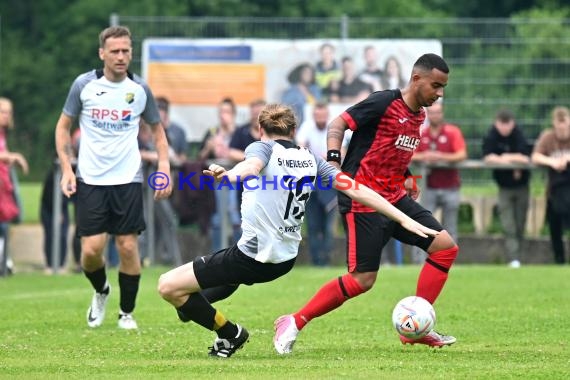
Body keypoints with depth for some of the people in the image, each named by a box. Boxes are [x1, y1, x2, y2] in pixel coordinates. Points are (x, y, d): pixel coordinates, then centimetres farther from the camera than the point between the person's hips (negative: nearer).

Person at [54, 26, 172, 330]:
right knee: (91, 249, -8)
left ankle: (127, 313, 13)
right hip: (90, 179, -1)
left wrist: (164, 167, 3)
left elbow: (157, 129, 16)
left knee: (128, 247, -4)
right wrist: (67, 168, -2)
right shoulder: (84, 85, -2)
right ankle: (100, 292, 24)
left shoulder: (140, 89, 2)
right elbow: (63, 126, 8)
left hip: (128, 179, 1)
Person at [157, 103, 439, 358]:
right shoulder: (310, 159, 8)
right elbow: (356, 190, 1)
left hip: (254, 259, -8)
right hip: (285, 259, 8)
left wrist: (228, 175, -53)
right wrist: (405, 220, 2)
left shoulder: (262, 148, -6)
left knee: (169, 286, -3)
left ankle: (229, 335, 2)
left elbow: (252, 167, -31)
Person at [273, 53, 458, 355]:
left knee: (445, 246, -2)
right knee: (363, 279, -10)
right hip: (363, 201, -9)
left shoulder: (418, 115, 13)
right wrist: (333, 160, -29)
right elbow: (339, 123, -15)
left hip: (395, 198, 9)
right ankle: (294, 323, 3)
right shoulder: (384, 103, -13)